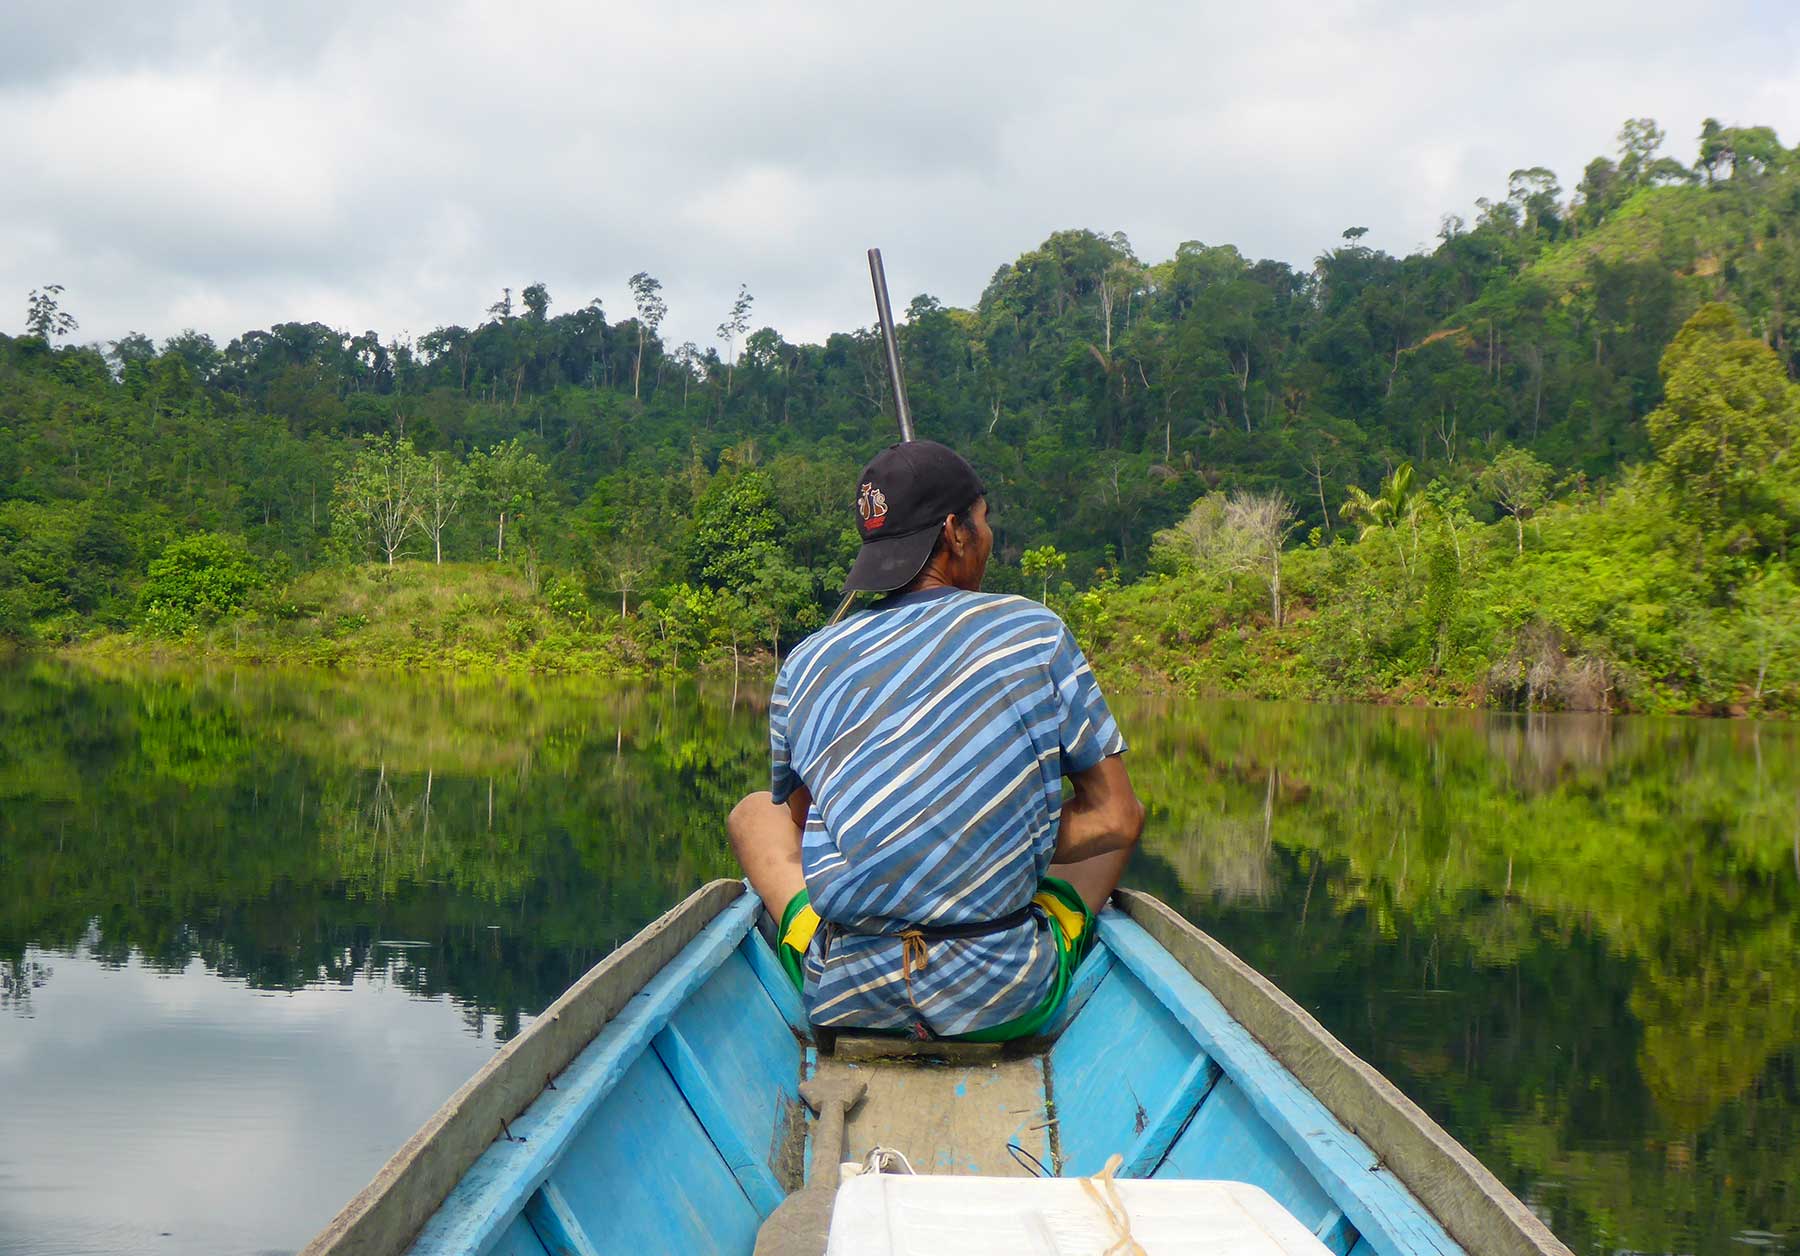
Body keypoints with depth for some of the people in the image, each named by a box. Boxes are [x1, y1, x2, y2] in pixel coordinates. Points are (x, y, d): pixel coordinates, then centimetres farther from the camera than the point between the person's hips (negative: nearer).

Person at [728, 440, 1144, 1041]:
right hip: (1009, 1004, -1)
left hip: (839, 998, 2)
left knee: (753, 813, 29)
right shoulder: (1034, 631, -2)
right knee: (1109, 829, 26)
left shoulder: (805, 664, 2)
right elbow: (1116, 818, 1)